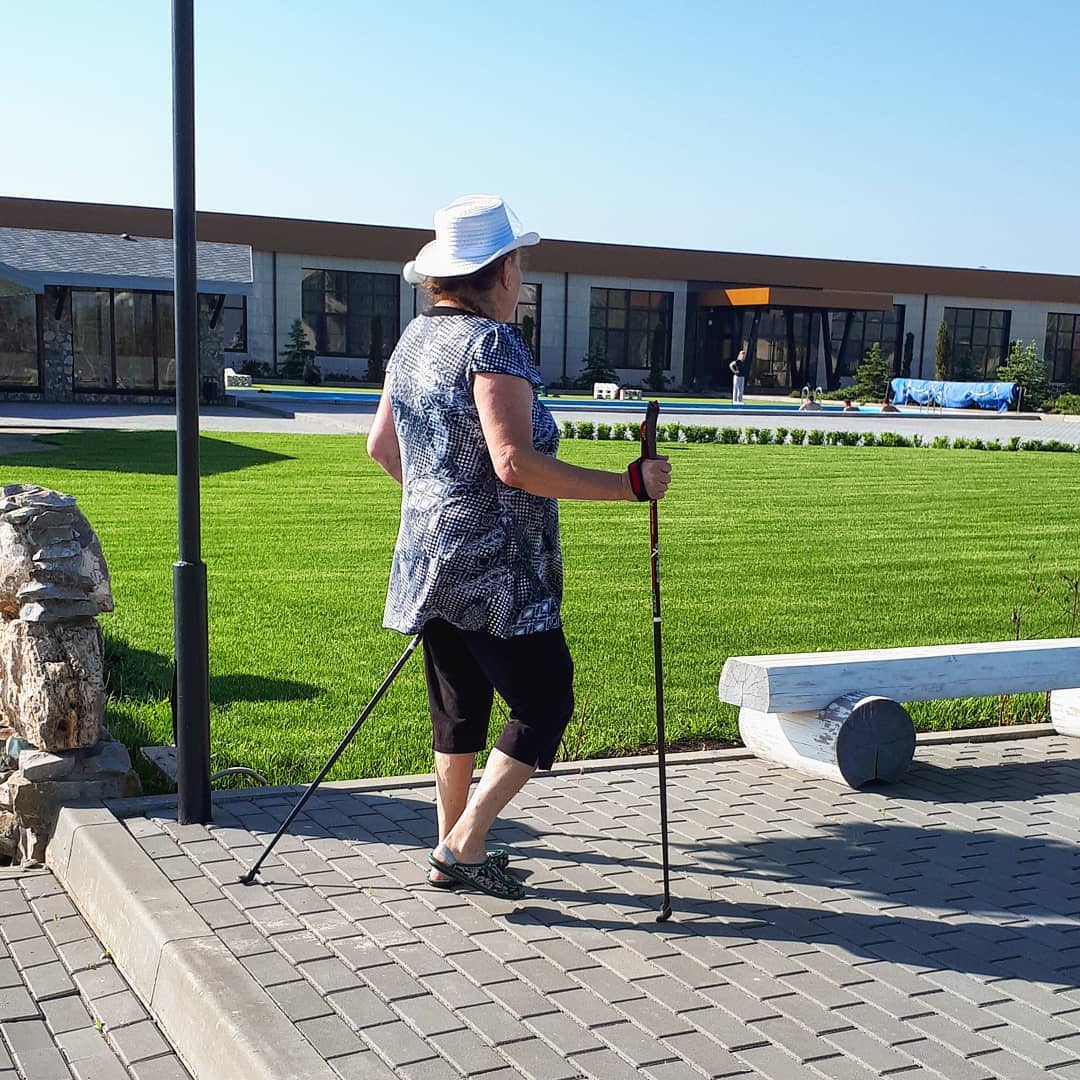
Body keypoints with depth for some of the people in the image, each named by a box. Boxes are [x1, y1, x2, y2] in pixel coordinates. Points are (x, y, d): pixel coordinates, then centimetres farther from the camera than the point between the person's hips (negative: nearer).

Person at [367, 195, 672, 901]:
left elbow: (382, 445, 20)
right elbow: (515, 464, -25)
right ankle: (464, 847, 1)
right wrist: (629, 485, -21)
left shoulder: (414, 340, 11)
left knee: (461, 705, 18)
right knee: (544, 704, 2)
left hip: (430, 562, 9)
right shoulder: (492, 343, -16)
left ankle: (453, 850, 27)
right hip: (494, 572, -9)